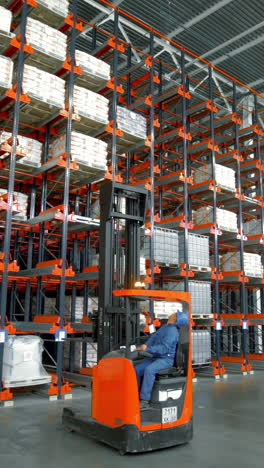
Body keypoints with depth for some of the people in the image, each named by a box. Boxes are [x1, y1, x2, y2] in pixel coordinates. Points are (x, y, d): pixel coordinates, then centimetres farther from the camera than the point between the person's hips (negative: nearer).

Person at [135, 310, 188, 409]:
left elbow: (164, 348, -24)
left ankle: (145, 401, -29)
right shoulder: (164, 327, 14)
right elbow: (154, 337, 15)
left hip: (166, 359, -9)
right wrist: (144, 346, 0)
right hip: (156, 357, 9)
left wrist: (147, 349, -27)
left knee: (149, 370, -33)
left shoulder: (172, 331, -16)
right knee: (137, 369, -6)